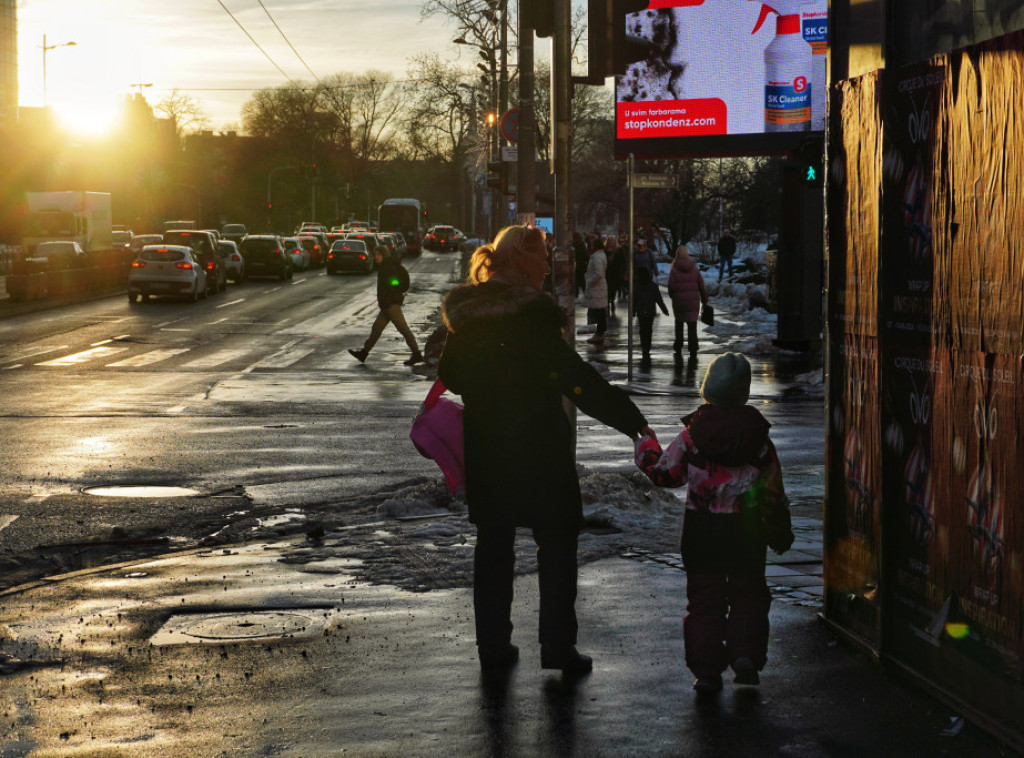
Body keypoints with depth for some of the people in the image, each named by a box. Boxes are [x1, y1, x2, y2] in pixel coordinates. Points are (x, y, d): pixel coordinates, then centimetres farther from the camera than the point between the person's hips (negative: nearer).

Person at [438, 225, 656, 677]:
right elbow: (572, 376, -22)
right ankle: (557, 645, 7)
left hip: (484, 448, 6)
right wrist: (630, 419, -20)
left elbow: (450, 374, 12)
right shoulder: (531, 313, -17)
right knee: (556, 542, 7)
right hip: (539, 448, -6)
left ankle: (492, 646, 17)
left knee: (493, 542, 14)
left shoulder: (466, 314, 2)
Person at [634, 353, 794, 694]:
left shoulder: (693, 434, -7)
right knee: (747, 593, 13)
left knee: (704, 597, 7)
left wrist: (645, 450, 19)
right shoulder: (757, 434, -2)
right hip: (746, 529, 1)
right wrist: (781, 532, 15)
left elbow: (665, 472, -1)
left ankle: (706, 669, 4)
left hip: (702, 528, 0)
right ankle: (745, 653, -3)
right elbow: (773, 487, 4)